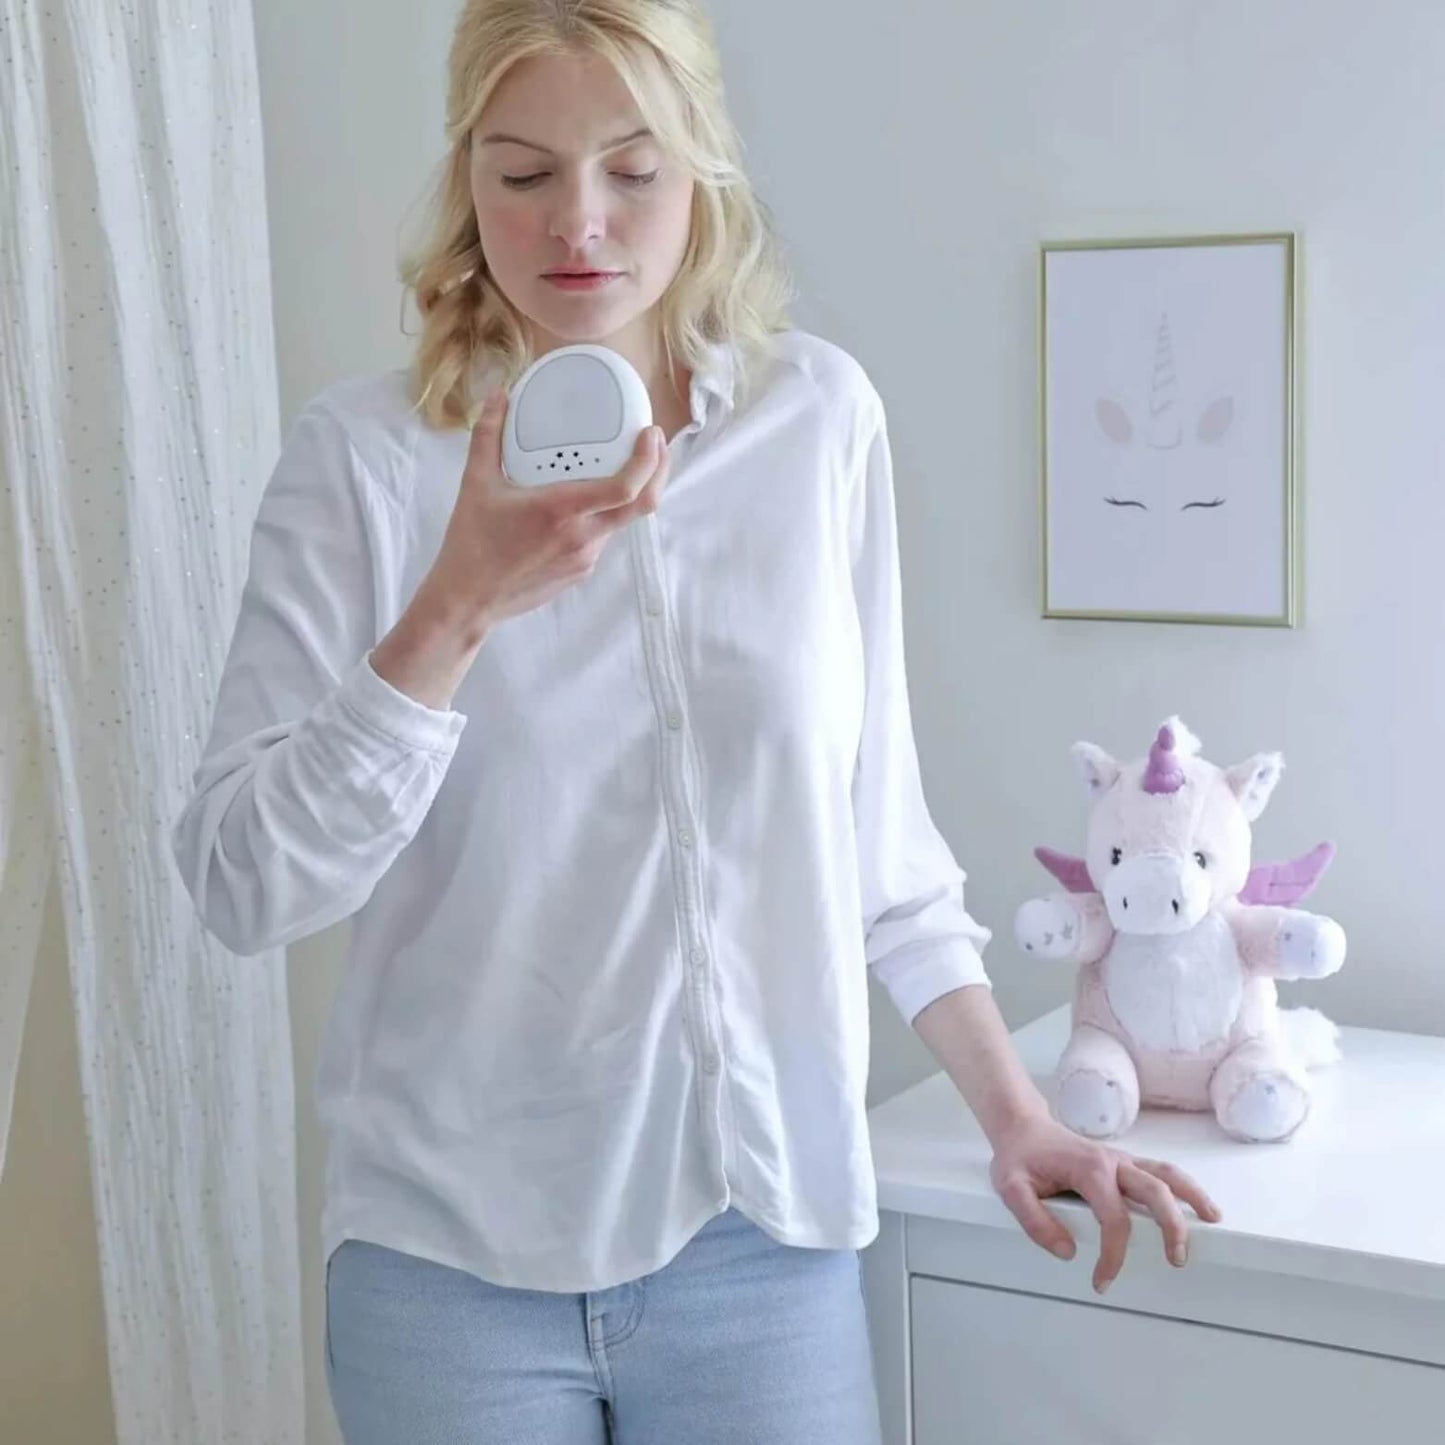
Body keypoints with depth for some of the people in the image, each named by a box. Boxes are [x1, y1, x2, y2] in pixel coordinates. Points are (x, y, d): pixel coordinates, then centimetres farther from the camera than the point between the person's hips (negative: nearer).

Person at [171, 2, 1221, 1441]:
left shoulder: (823, 417, 0)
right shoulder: (363, 449, -7)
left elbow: (874, 814, 7)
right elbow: (243, 886, -12)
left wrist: (1013, 1109, 6)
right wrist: (460, 607, -23)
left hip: (767, 1228, 2)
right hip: (454, 1251, -1)